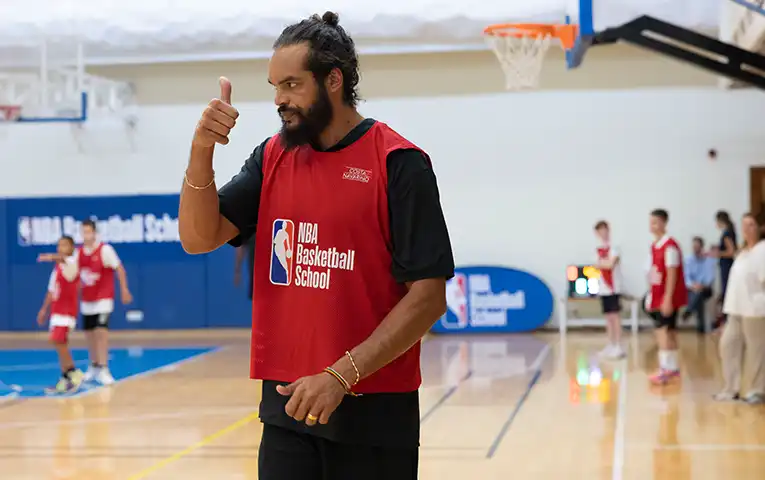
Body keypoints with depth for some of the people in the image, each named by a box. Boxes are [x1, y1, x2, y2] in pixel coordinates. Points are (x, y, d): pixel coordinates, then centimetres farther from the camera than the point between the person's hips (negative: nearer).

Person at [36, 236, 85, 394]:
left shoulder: (72, 263, -12)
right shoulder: (57, 268, 14)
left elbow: (63, 258, -38)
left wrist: (51, 257, -59)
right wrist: (44, 309, 20)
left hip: (67, 310, -9)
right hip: (56, 309, 9)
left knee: (57, 341, -17)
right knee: (60, 343, 8)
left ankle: (74, 373, -6)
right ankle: (65, 380, 12)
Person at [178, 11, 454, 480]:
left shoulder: (397, 163, -9)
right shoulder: (273, 157, 8)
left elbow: (428, 297, -13)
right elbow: (199, 239, 2)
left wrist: (340, 376, -19)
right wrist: (201, 151, -13)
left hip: (372, 410, -4)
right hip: (287, 404, 4)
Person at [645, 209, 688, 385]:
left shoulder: (670, 246, -16)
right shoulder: (654, 246, 10)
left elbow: (671, 274, -19)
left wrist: (668, 298, -22)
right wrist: (652, 295, 14)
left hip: (668, 296, -9)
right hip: (658, 295, 9)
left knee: (663, 330, -14)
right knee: (669, 331, 13)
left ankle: (665, 369, -16)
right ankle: (673, 367, 21)